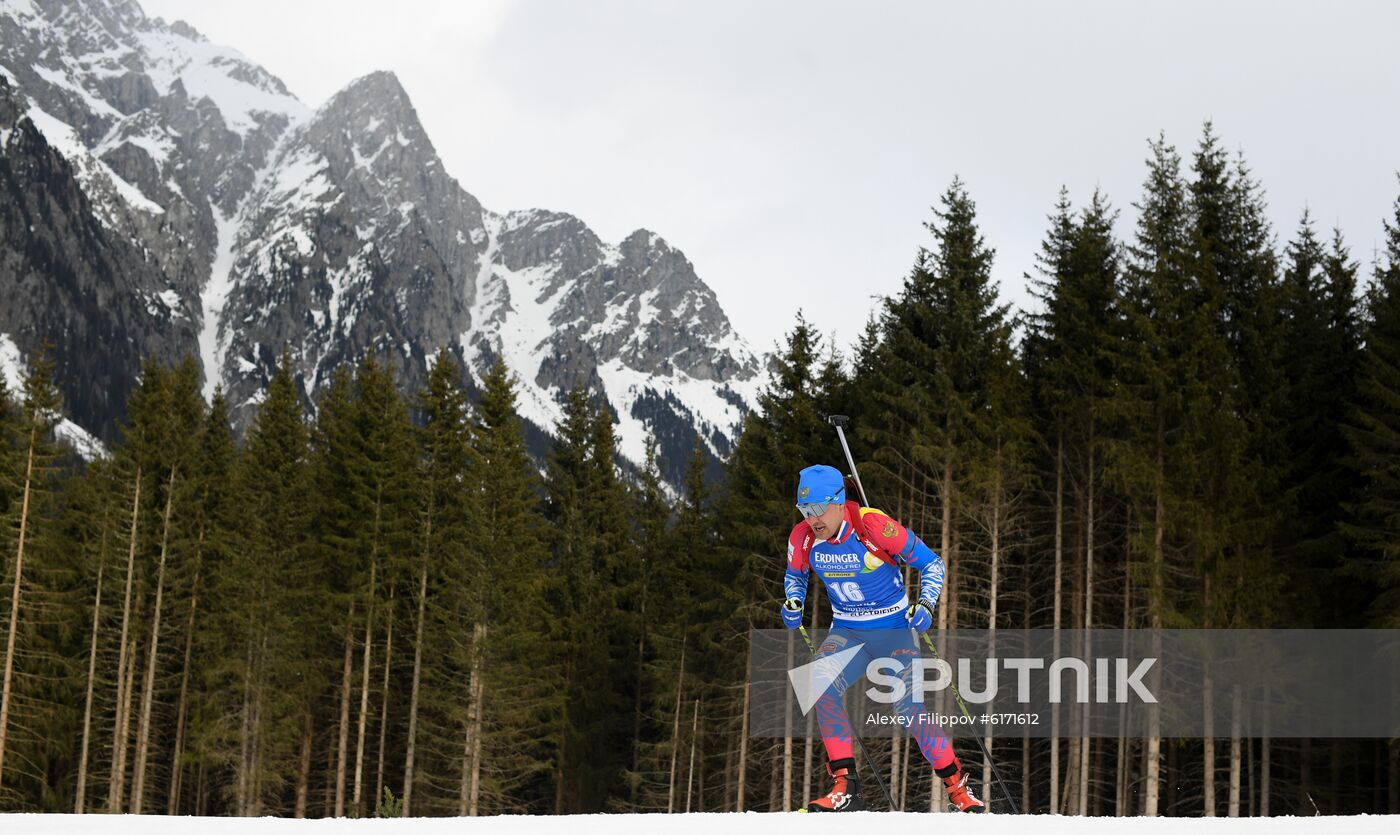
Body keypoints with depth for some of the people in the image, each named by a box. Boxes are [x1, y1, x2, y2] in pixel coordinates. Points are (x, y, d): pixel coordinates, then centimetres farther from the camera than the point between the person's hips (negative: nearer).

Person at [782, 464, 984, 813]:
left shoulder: (875, 527, -23)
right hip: (846, 630, 4)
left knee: (907, 707, -15)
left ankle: (958, 787, 3)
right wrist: (793, 603, -5)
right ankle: (845, 786, -20)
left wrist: (925, 605, -24)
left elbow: (932, 562, -11)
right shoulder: (802, 538, -9)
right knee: (822, 685, -23)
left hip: (894, 629, -4)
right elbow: (795, 575, 15)